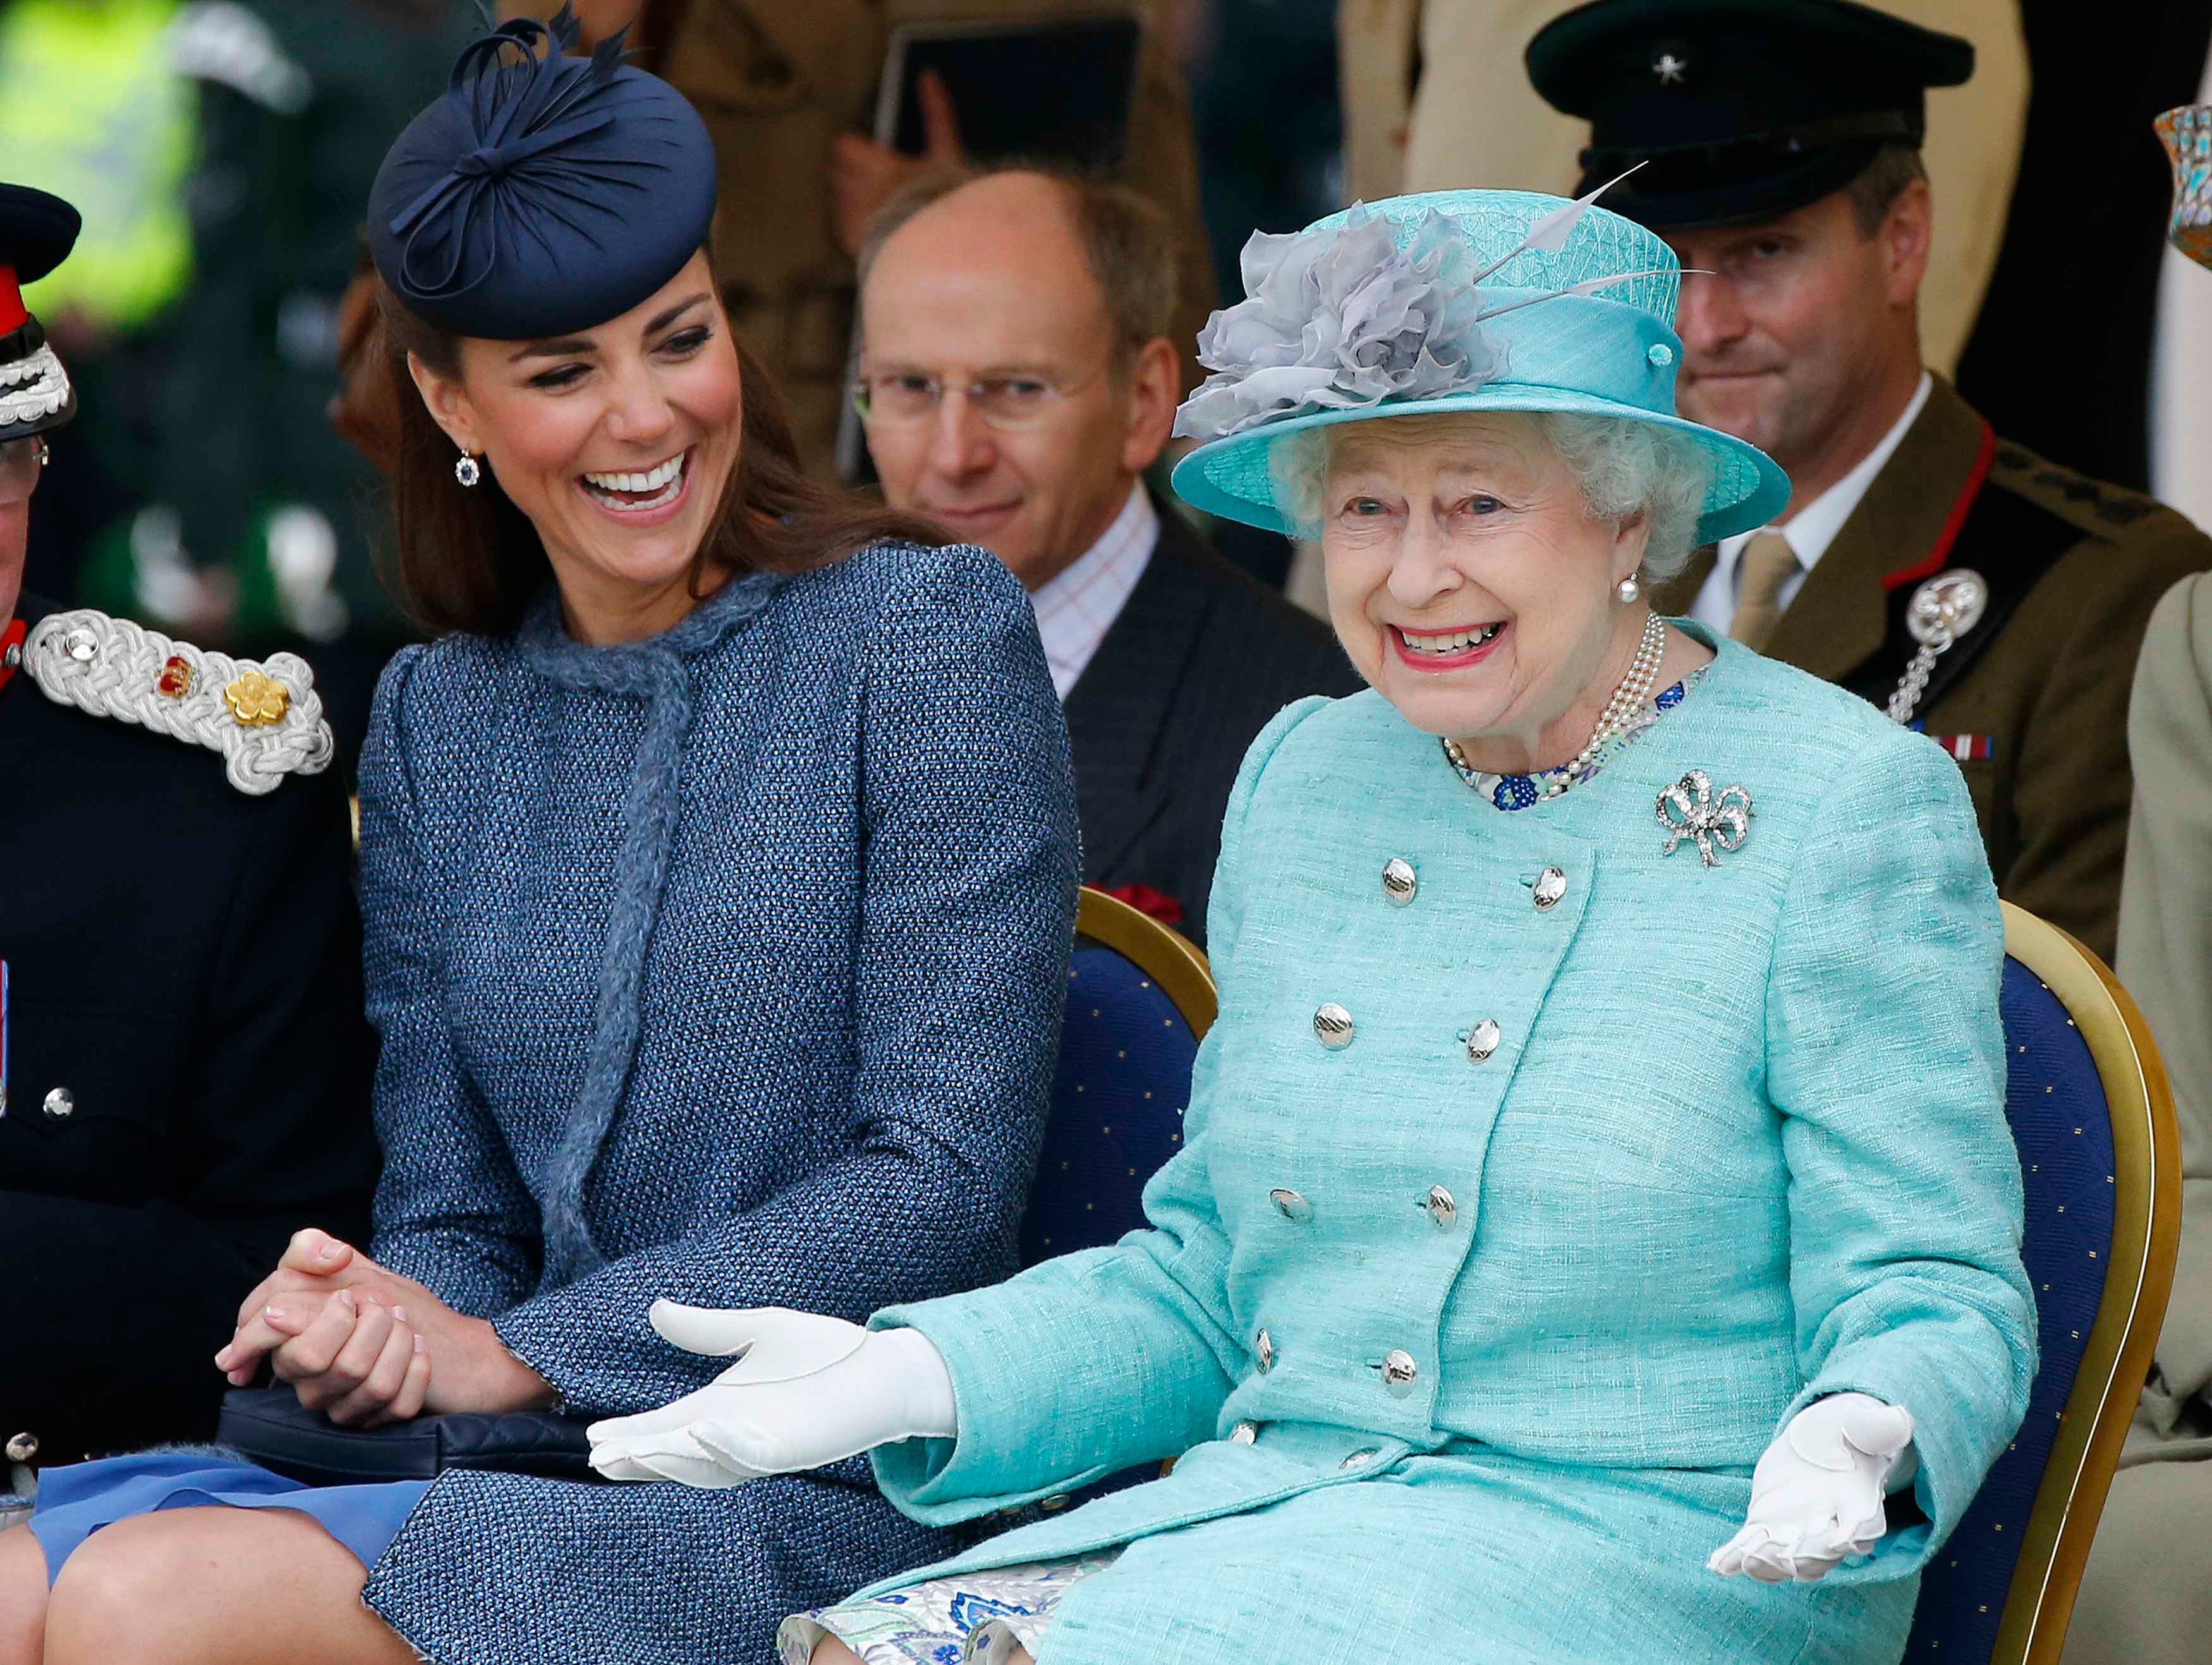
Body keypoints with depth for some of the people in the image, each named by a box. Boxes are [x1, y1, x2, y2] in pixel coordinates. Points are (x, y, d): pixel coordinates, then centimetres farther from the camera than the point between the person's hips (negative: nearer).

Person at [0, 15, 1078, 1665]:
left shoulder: (927, 635, -2)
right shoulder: (433, 724, 14)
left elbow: (945, 1179, -9)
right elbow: (453, 1208, 13)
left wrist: (515, 1355, -12)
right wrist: (373, 1320, -12)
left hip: (829, 1495, -5)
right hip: (549, 1467, 5)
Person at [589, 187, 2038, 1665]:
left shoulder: (1848, 808, -5)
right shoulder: (1305, 779, 13)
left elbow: (1936, 1299, -5)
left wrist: (1852, 1442, -28)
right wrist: (908, 1378, 2)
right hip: (1257, 1522, 5)